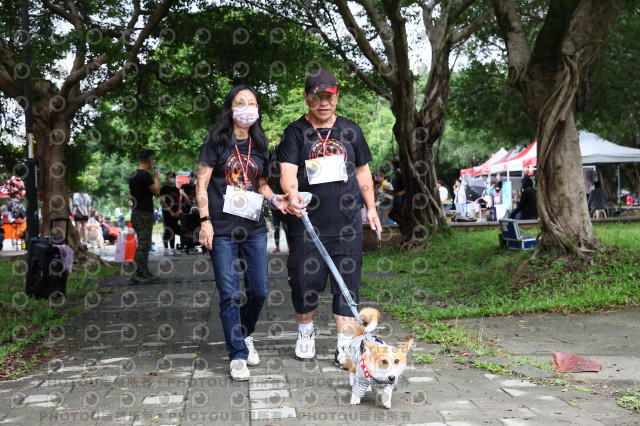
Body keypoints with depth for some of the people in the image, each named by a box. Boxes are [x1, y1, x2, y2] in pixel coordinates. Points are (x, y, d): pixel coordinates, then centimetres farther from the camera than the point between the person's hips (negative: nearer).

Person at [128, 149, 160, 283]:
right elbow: (156, 191, -11)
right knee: (143, 245, -8)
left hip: (136, 213, 10)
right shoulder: (145, 175, -17)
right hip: (144, 215, -10)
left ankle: (145, 272, 21)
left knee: (145, 244, 16)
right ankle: (137, 275, -8)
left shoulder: (133, 175, 14)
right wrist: (156, 178, 2)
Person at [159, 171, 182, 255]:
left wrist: (178, 211, 2)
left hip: (175, 213, 6)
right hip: (167, 212, -6)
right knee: (167, 231, -8)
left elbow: (179, 201, 17)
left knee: (174, 230, 9)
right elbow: (162, 201, -12)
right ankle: (166, 248, -5)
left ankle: (173, 248, 14)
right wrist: (170, 211, -14)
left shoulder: (176, 189, 18)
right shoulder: (164, 188, -4)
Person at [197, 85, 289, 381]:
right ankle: (238, 356, 7)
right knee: (230, 294, -3)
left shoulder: (258, 145, 13)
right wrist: (205, 220, -10)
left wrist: (274, 198, 1)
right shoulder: (217, 142, 0)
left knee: (258, 290, 6)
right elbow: (201, 184, -2)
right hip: (222, 229, -4)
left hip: (254, 228, 4)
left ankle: (245, 335, 33)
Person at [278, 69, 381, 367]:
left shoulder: (350, 130, 11)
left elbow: (362, 171, 19)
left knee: (348, 283, 1)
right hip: (307, 222, -2)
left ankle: (345, 346, 9)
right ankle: (305, 332, 31)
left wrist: (371, 208, 16)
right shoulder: (296, 132, 1)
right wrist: (291, 193, -34)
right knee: (305, 281, 5)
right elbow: (288, 170, -13)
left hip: (346, 222, 2)